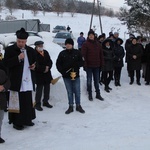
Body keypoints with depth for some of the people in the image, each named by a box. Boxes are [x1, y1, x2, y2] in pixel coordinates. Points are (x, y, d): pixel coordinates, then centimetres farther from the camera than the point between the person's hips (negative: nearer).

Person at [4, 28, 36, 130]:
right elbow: (6, 64, -11)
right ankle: (17, 122, 10)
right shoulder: (10, 50, -2)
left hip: (28, 81, 5)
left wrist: (34, 66, 2)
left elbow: (35, 62, 25)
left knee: (28, 101, 10)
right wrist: (18, 58, -21)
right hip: (16, 82, -4)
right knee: (18, 102, -1)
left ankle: (27, 119, 25)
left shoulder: (31, 51, 11)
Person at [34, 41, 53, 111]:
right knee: (39, 89, -3)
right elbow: (36, 65, -16)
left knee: (47, 88, 12)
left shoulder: (46, 52, 10)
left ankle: (45, 102, 26)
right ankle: (37, 104, 6)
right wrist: (44, 68, -14)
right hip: (39, 74, -7)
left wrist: (48, 67, -9)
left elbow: (50, 62, 10)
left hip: (47, 73, 7)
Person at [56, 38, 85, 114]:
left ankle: (78, 106, 19)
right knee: (69, 92, 9)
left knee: (77, 91, 5)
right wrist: (62, 71, -10)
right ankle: (70, 106, 18)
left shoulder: (77, 52, 0)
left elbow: (81, 62, 2)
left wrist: (75, 64, -18)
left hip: (76, 75, -1)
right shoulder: (62, 53, 3)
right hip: (66, 76, 1)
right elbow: (58, 64, 5)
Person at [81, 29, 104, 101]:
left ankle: (98, 94, 22)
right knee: (89, 80, 6)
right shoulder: (85, 44, -7)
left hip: (96, 65, 4)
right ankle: (90, 95, 16)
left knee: (97, 80, 12)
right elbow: (83, 55, -11)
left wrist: (101, 63, 7)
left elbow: (101, 54, 10)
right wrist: (85, 64, -15)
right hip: (89, 65, -4)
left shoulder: (98, 44, 6)